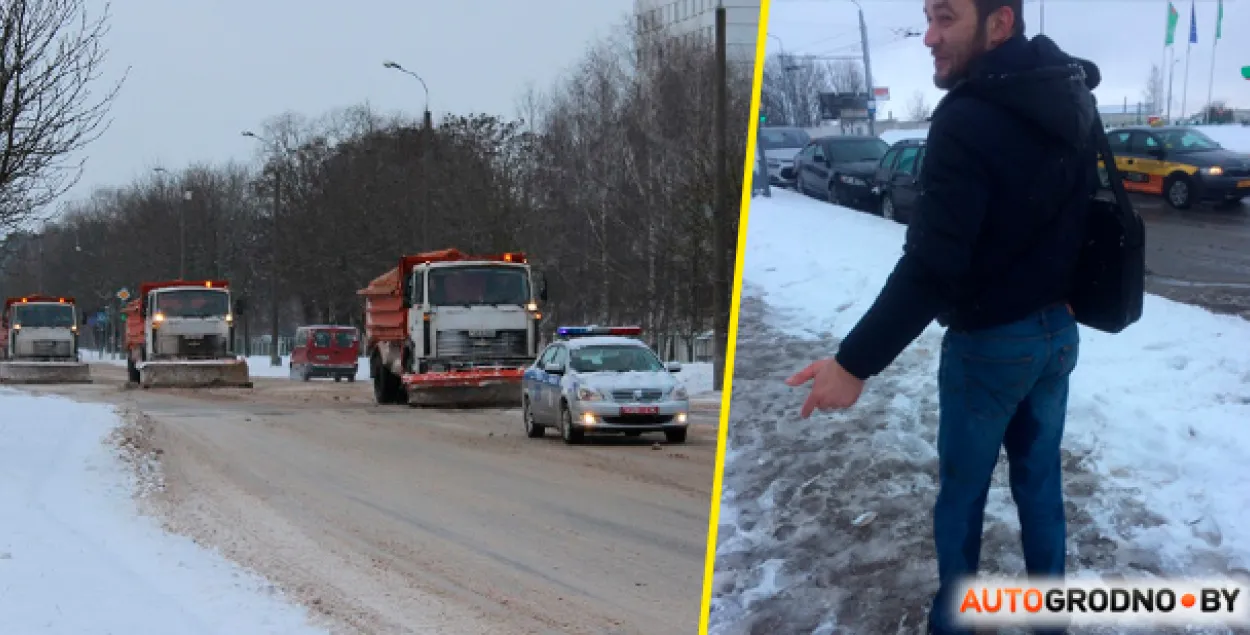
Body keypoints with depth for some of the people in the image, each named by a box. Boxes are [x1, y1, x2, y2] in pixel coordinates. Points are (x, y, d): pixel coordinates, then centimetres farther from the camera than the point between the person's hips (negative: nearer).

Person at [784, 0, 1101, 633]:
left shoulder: (967, 120, -26)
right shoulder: (1074, 97, 0)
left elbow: (931, 266, -29)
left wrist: (855, 363, -26)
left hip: (991, 341, -7)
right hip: (1059, 329, 7)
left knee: (962, 490, 11)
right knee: (1040, 478, 18)